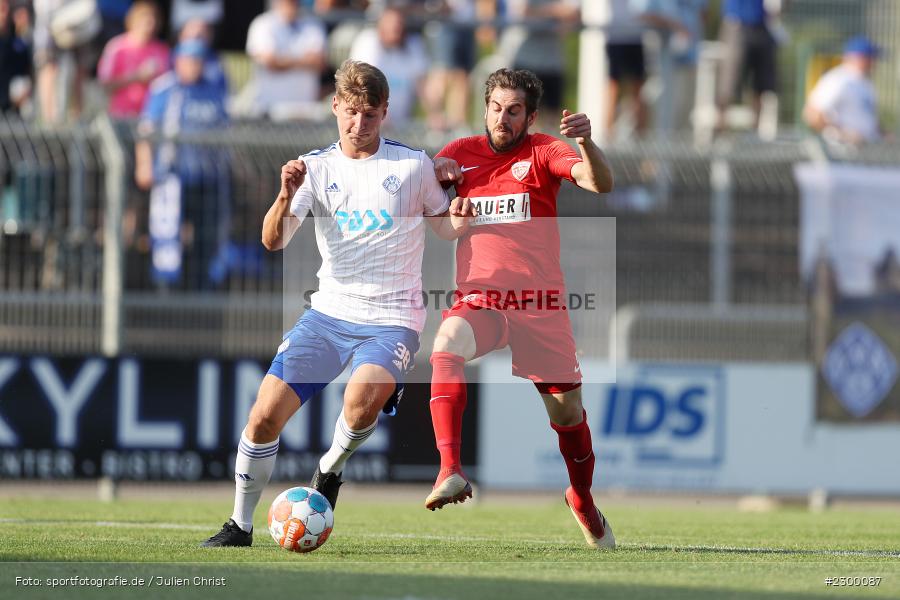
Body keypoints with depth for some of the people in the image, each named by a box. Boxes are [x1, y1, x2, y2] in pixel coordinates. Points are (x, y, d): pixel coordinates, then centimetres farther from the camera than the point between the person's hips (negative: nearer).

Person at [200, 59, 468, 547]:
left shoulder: (413, 165, 0)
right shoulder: (316, 167, 3)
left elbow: (446, 227, 12)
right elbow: (273, 241, -8)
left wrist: (463, 217, -12)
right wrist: (286, 196, -28)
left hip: (392, 320, -3)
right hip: (330, 311, 3)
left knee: (363, 400, -33)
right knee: (265, 415, -9)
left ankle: (330, 470, -2)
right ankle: (240, 526, 9)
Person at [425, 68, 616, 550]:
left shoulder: (543, 153, 1)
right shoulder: (460, 154, 9)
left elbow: (600, 183, -15)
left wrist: (586, 143, -35)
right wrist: (436, 175, -6)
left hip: (540, 304, 0)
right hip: (478, 300, 0)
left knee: (568, 411, 4)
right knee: (447, 346, -33)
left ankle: (582, 498, 33)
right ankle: (450, 470, -43)